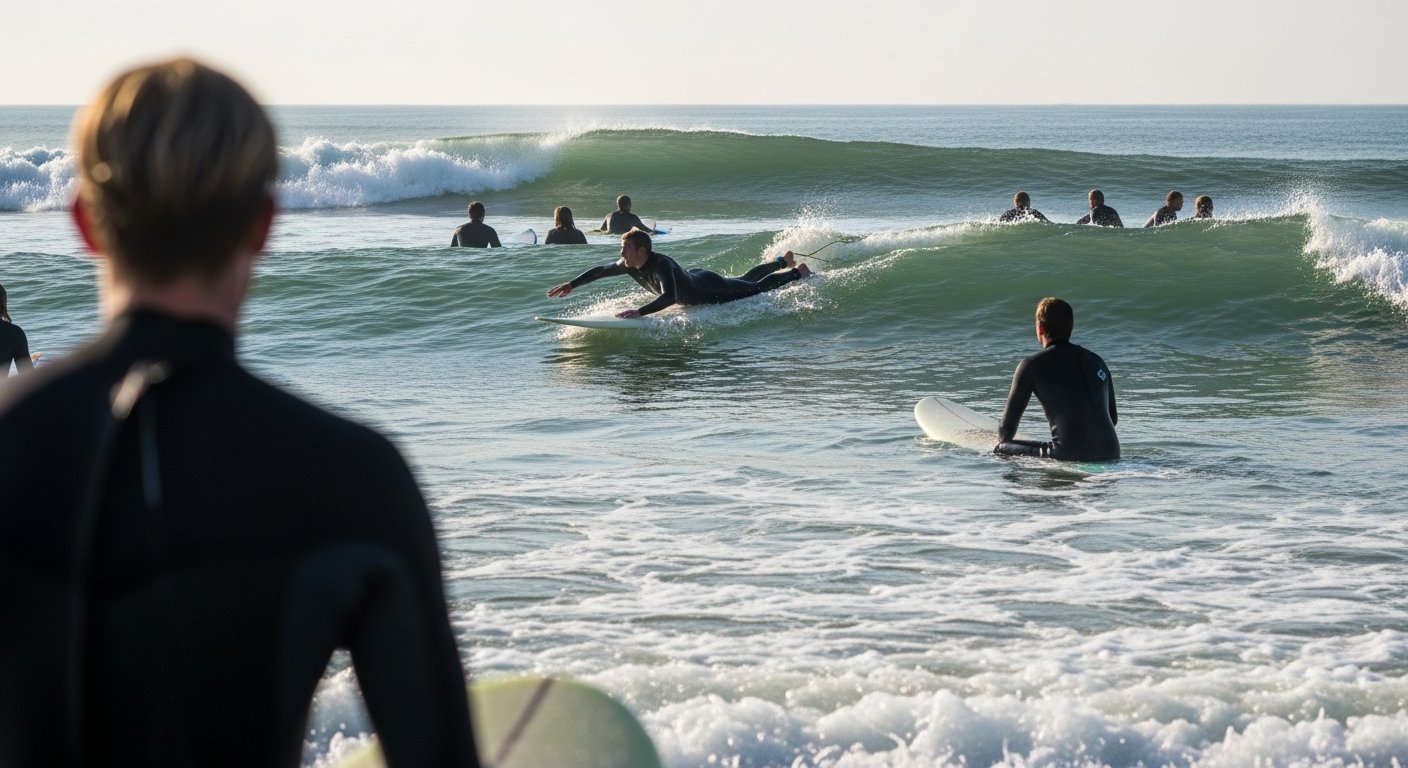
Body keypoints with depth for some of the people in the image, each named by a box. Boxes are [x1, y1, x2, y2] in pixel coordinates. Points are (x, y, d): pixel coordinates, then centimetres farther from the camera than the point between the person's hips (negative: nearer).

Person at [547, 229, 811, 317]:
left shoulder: (661, 265, -43)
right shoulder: (628, 266, -20)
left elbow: (669, 297, -57)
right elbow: (599, 271, -5)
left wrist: (639, 312, -65)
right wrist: (571, 285, -11)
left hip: (712, 289, -7)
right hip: (693, 281, 8)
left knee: (757, 287, 14)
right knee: (745, 280, 32)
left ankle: (798, 272, 35)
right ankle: (783, 261, 56)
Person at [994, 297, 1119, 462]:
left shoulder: (1032, 366, 0)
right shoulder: (1097, 362, 16)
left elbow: (1008, 425, 6)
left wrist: (1002, 444, 28)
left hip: (1069, 455, -6)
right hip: (1111, 455, 6)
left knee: (999, 451, 10)